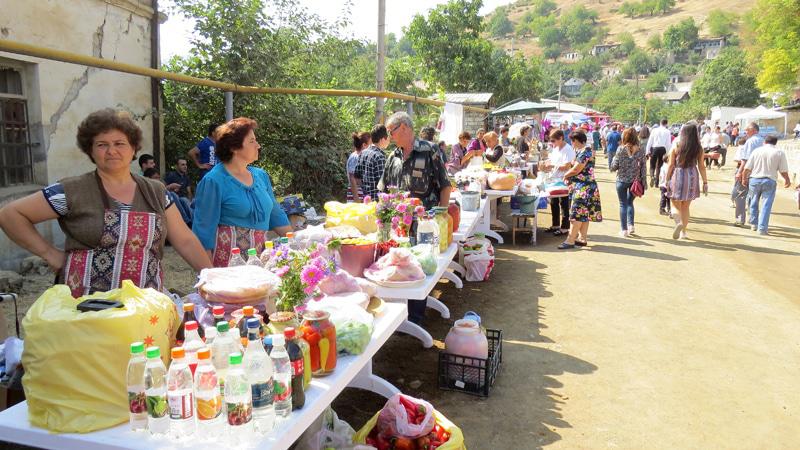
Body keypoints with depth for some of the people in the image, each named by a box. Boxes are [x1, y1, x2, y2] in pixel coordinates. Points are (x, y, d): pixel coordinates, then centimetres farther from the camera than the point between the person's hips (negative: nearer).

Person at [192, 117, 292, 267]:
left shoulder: (261, 176, 10)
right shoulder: (213, 181, -9)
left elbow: (276, 214, 17)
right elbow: (204, 229, -9)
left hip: (260, 255, 6)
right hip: (228, 259, -5)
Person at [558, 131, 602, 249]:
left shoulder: (585, 152, -17)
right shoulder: (586, 150, 14)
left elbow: (576, 170, -19)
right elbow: (576, 166, 17)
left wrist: (565, 175, -2)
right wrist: (568, 174, 4)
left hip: (583, 187, -10)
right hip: (584, 187, 10)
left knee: (577, 213, -9)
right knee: (584, 213, 11)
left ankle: (570, 240, -9)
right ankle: (582, 238, 16)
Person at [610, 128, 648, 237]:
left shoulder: (621, 150, -10)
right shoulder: (640, 150, -4)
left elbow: (614, 167, -8)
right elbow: (643, 168, -1)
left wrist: (614, 158, 11)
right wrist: (644, 183, 6)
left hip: (622, 180, -2)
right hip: (635, 181, 3)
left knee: (623, 204, 7)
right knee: (630, 202, 21)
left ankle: (624, 230, 9)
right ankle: (631, 226, 13)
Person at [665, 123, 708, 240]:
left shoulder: (676, 146, -6)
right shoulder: (699, 149, -2)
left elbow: (671, 165, -6)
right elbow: (701, 167, 1)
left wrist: (667, 180, 1)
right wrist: (705, 182, 9)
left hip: (677, 175, -2)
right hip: (692, 176, 2)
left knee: (676, 204, 11)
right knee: (686, 206, 14)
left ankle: (679, 221, -18)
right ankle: (683, 231, 18)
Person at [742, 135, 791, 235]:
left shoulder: (757, 150, 3)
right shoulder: (780, 153, 0)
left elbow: (747, 168, 0)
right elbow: (783, 171, -1)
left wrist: (744, 178, 14)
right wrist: (787, 180, 16)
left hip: (754, 179, 2)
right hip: (770, 181, -1)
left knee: (754, 203, 17)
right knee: (766, 205, 1)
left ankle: (754, 224, 28)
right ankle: (762, 228, -3)